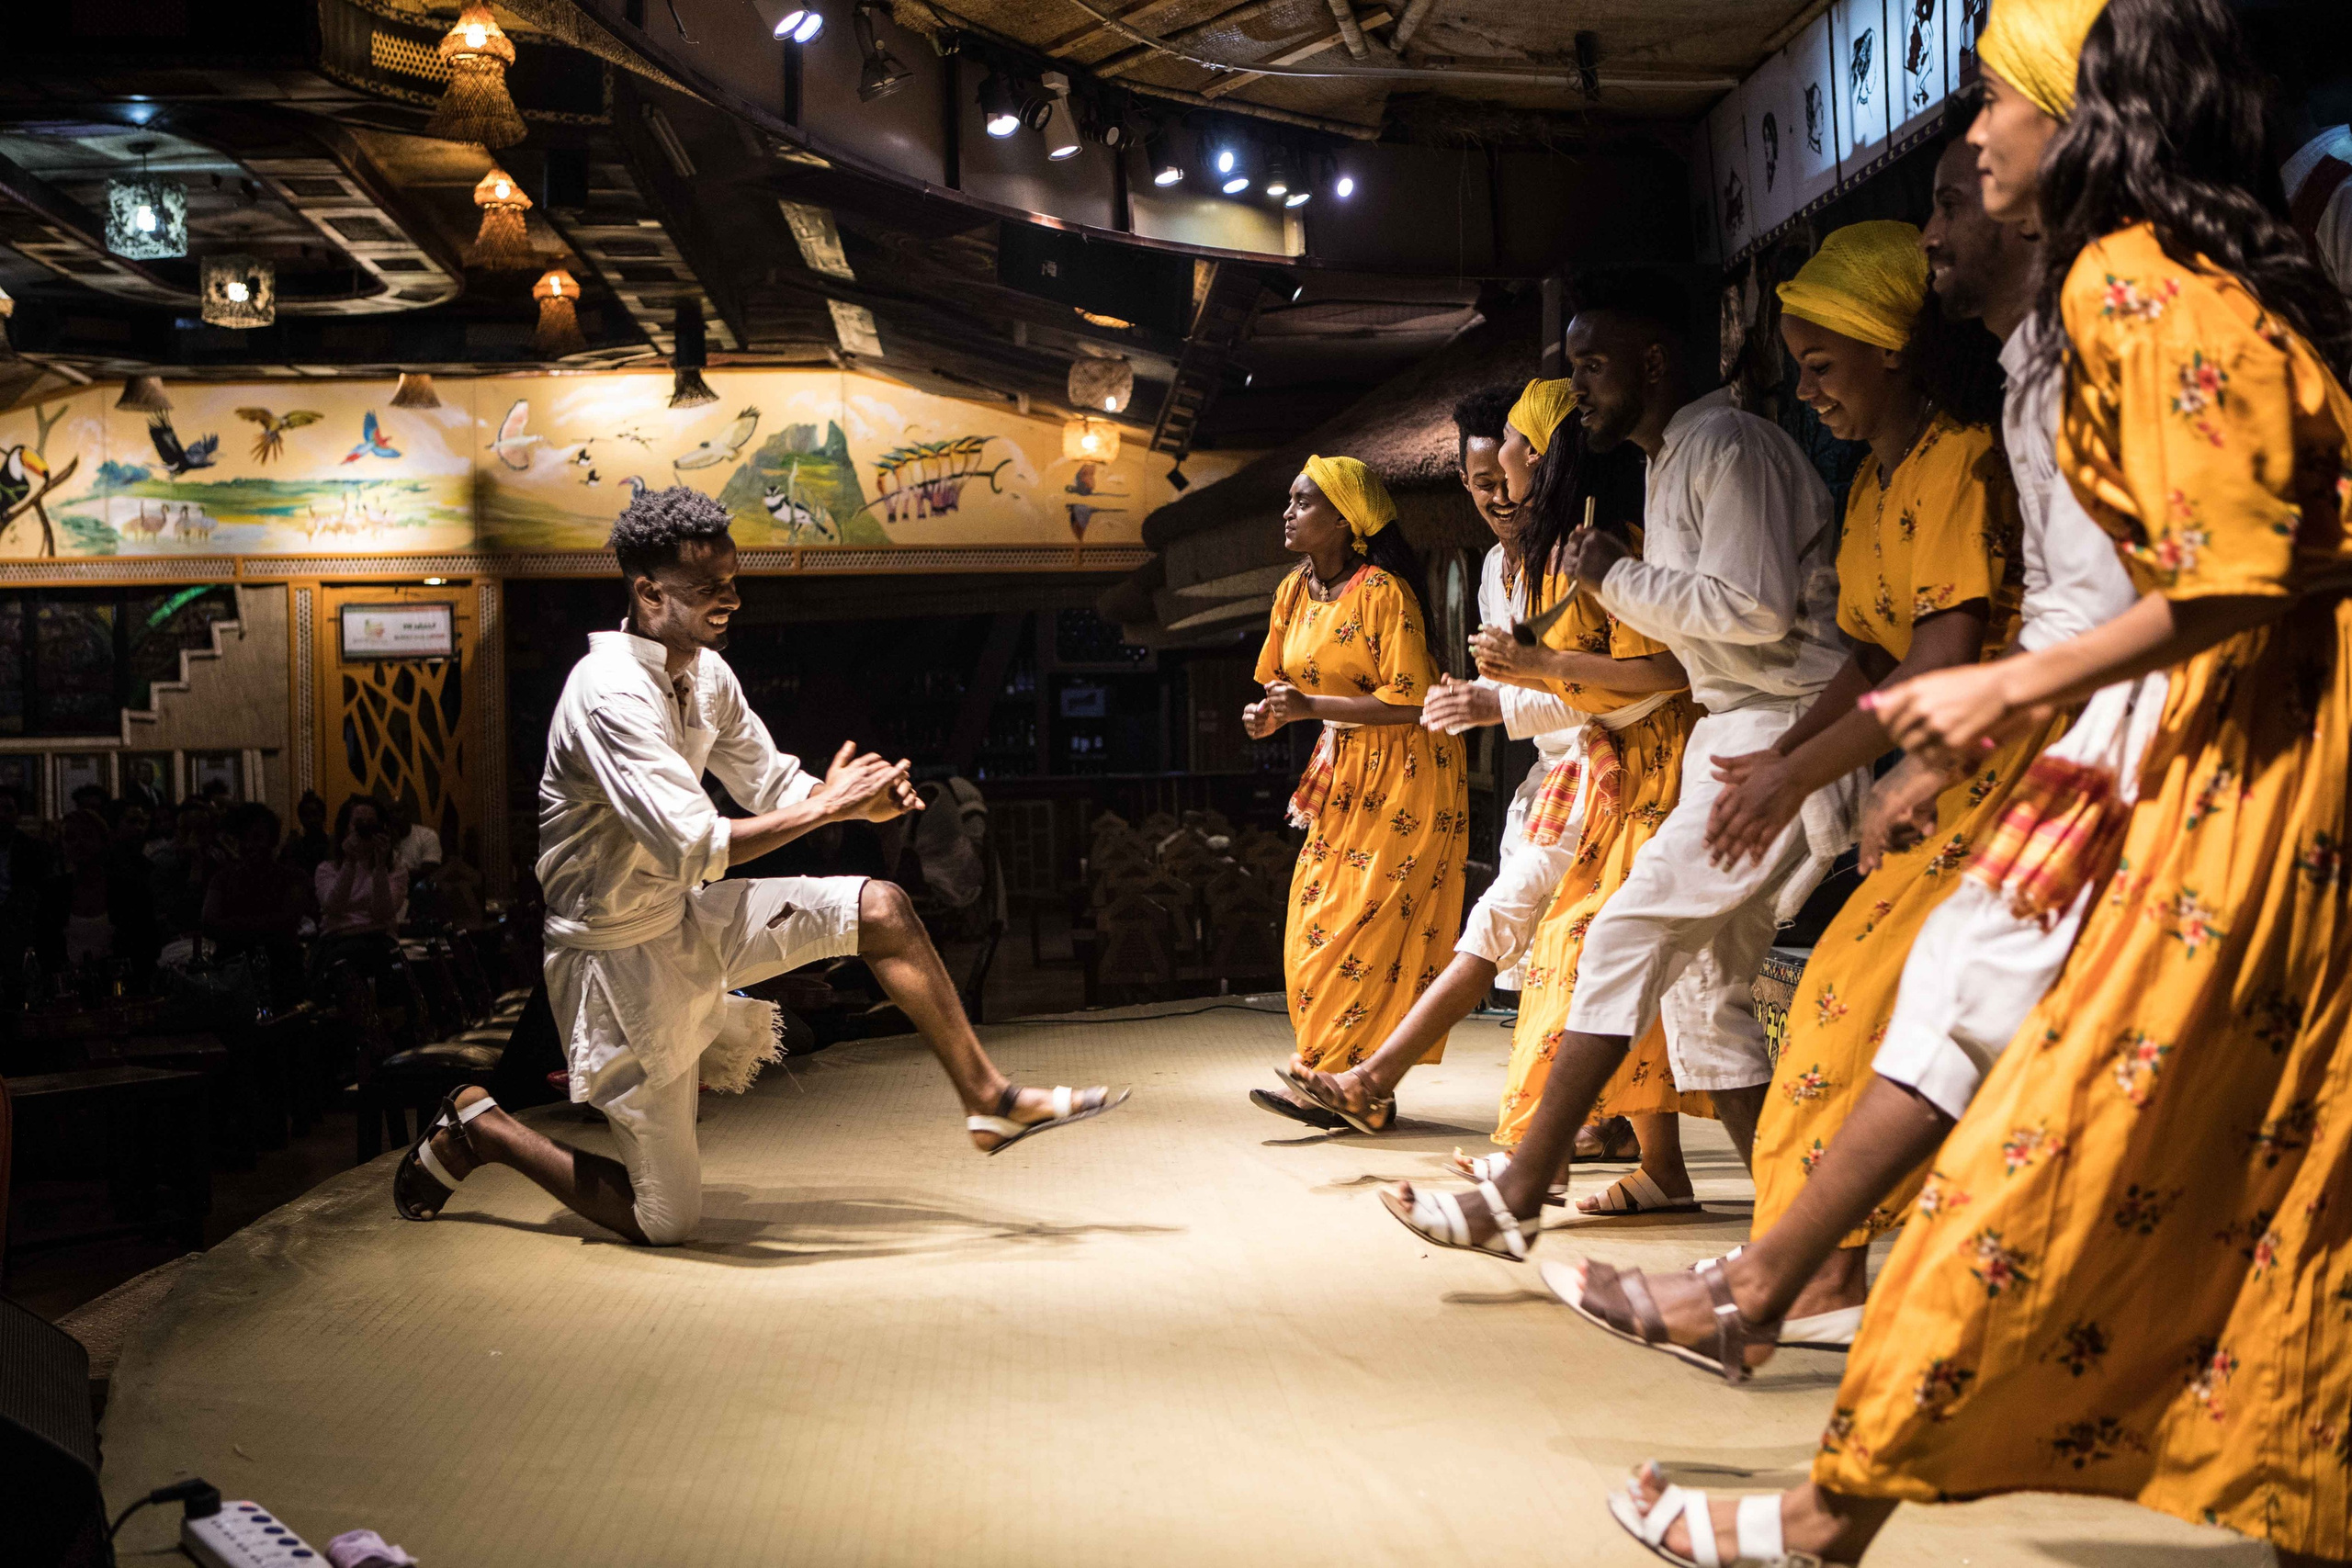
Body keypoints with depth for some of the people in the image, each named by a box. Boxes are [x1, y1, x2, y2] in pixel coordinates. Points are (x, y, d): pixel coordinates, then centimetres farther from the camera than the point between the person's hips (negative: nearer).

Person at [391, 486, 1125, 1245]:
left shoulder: (706, 673, 0)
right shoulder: (610, 695, -28)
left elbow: (773, 785, 10)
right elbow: (693, 850, -35)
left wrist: (857, 800, -10)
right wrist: (826, 806, -27)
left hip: (685, 920, 8)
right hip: (618, 953, -8)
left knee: (880, 909, -4)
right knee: (666, 1223, 0)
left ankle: (990, 1098, 5)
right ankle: (476, 1128, 19)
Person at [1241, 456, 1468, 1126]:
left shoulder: (1382, 592, -18)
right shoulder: (1294, 591, 6)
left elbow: (1408, 702, -22)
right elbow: (1289, 684, 16)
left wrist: (1310, 708, -24)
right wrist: (1269, 716, -7)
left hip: (1406, 770, -8)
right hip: (1342, 770, 8)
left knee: (1366, 928, -8)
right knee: (1313, 930, 5)